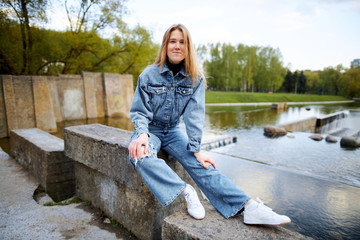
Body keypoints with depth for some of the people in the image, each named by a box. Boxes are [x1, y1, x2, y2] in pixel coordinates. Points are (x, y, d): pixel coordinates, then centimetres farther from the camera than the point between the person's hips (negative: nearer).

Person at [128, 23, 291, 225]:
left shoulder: (195, 78, -6)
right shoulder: (149, 75, -9)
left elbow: (194, 115, -13)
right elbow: (140, 112, -8)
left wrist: (196, 150, -21)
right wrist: (142, 134, -29)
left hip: (173, 131, 1)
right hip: (150, 129, 0)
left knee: (199, 163, -22)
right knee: (139, 156, -35)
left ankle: (249, 207, -27)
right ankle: (186, 192, -27)